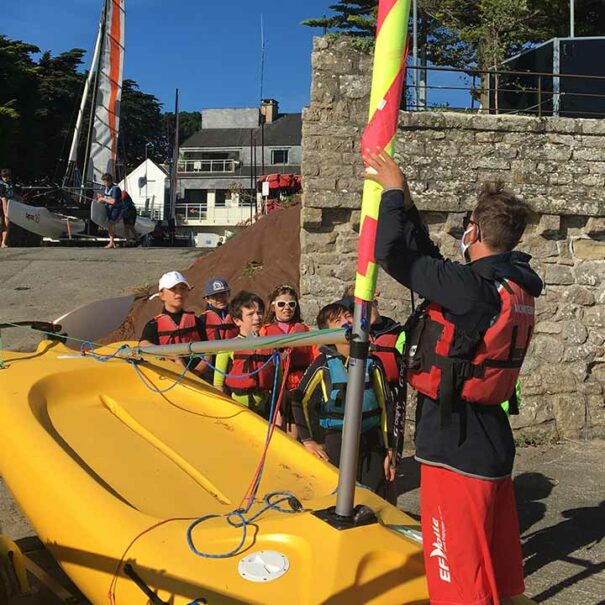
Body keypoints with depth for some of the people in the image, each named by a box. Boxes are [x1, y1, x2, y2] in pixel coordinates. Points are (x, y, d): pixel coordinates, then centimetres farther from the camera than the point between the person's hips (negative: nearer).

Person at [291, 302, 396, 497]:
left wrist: (389, 450, 5)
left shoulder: (372, 363, 4)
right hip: (337, 444, -2)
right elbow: (300, 401, -1)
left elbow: (385, 407, 7)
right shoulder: (323, 364, -4)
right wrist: (308, 440, -4)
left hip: (373, 443, 2)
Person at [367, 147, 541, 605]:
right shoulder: (516, 287, 6)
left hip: (457, 448, -9)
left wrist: (393, 190, -4)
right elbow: (430, 263, 15)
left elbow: (393, 255, -18)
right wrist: (405, 202, 17)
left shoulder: (473, 287, -21)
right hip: (492, 443, 9)